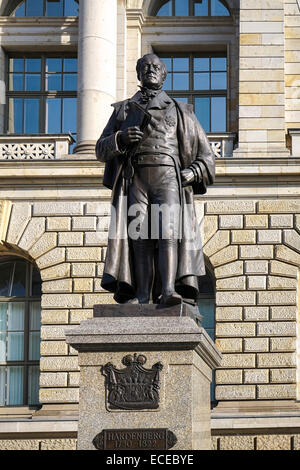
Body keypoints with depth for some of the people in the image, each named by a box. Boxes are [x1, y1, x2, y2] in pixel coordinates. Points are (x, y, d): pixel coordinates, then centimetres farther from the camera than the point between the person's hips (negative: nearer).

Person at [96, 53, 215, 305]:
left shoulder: (180, 110, 22)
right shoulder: (123, 110, 24)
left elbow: (206, 154, 19)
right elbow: (101, 150, 17)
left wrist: (190, 174, -2)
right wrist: (121, 139, -5)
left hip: (168, 178, -1)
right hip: (135, 178, 1)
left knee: (167, 230, -22)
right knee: (139, 234, -15)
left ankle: (168, 290, -35)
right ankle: (142, 296, -21)